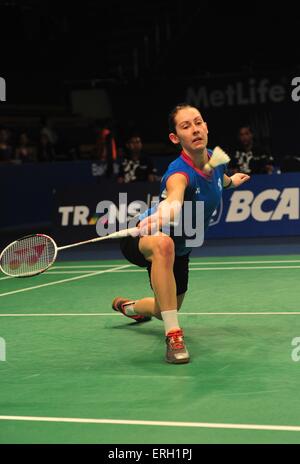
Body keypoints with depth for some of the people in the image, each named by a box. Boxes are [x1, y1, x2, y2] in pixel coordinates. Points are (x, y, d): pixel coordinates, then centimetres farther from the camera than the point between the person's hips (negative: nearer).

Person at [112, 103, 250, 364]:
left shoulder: (215, 159, -12)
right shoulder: (179, 173, -35)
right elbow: (174, 199, -59)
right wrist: (159, 217, -79)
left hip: (180, 250, 8)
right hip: (143, 241, -8)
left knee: (168, 309, 22)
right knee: (163, 243, -46)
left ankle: (129, 306, 59)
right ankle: (173, 335, -39)